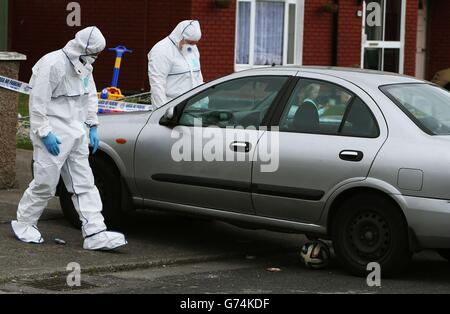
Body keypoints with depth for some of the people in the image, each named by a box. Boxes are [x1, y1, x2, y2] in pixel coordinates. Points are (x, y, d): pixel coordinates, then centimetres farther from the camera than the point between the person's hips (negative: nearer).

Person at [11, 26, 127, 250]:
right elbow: (38, 102, -18)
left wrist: (92, 126, 16)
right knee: (45, 183, -3)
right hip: (53, 135, -8)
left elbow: (90, 97, 23)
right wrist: (45, 133, -19)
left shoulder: (84, 66, 11)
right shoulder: (53, 64, -17)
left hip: (76, 133, 8)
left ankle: (95, 233, 1)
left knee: (84, 184, 3)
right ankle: (24, 224, 17)